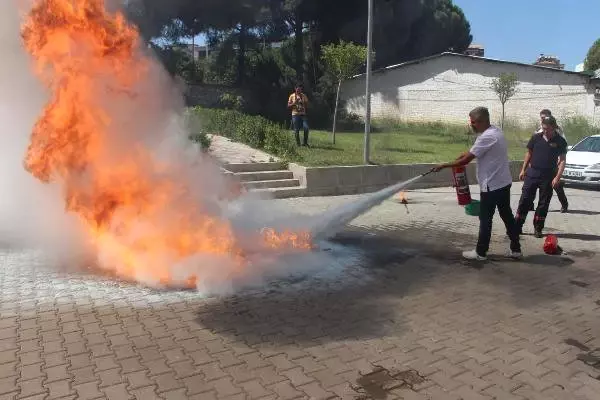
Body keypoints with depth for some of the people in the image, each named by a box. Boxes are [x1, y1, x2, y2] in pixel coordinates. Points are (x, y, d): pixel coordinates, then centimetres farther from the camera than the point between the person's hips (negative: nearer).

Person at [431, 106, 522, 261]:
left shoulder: (487, 137, -22)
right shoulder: (496, 131, 10)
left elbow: (466, 160, -21)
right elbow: (474, 152, 21)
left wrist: (443, 166, -13)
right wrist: (467, 153, 7)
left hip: (492, 185, -9)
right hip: (504, 182, 9)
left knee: (485, 219, 1)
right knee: (507, 216, 14)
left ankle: (481, 252, 11)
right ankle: (516, 249, 21)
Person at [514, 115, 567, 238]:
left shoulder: (560, 141, -3)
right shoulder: (536, 137, 2)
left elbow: (562, 160, -5)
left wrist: (557, 177, -15)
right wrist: (523, 170, 7)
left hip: (548, 177, -1)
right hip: (532, 173, 1)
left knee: (543, 203, 6)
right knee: (525, 200, 0)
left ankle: (538, 229, 17)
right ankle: (517, 226, 4)